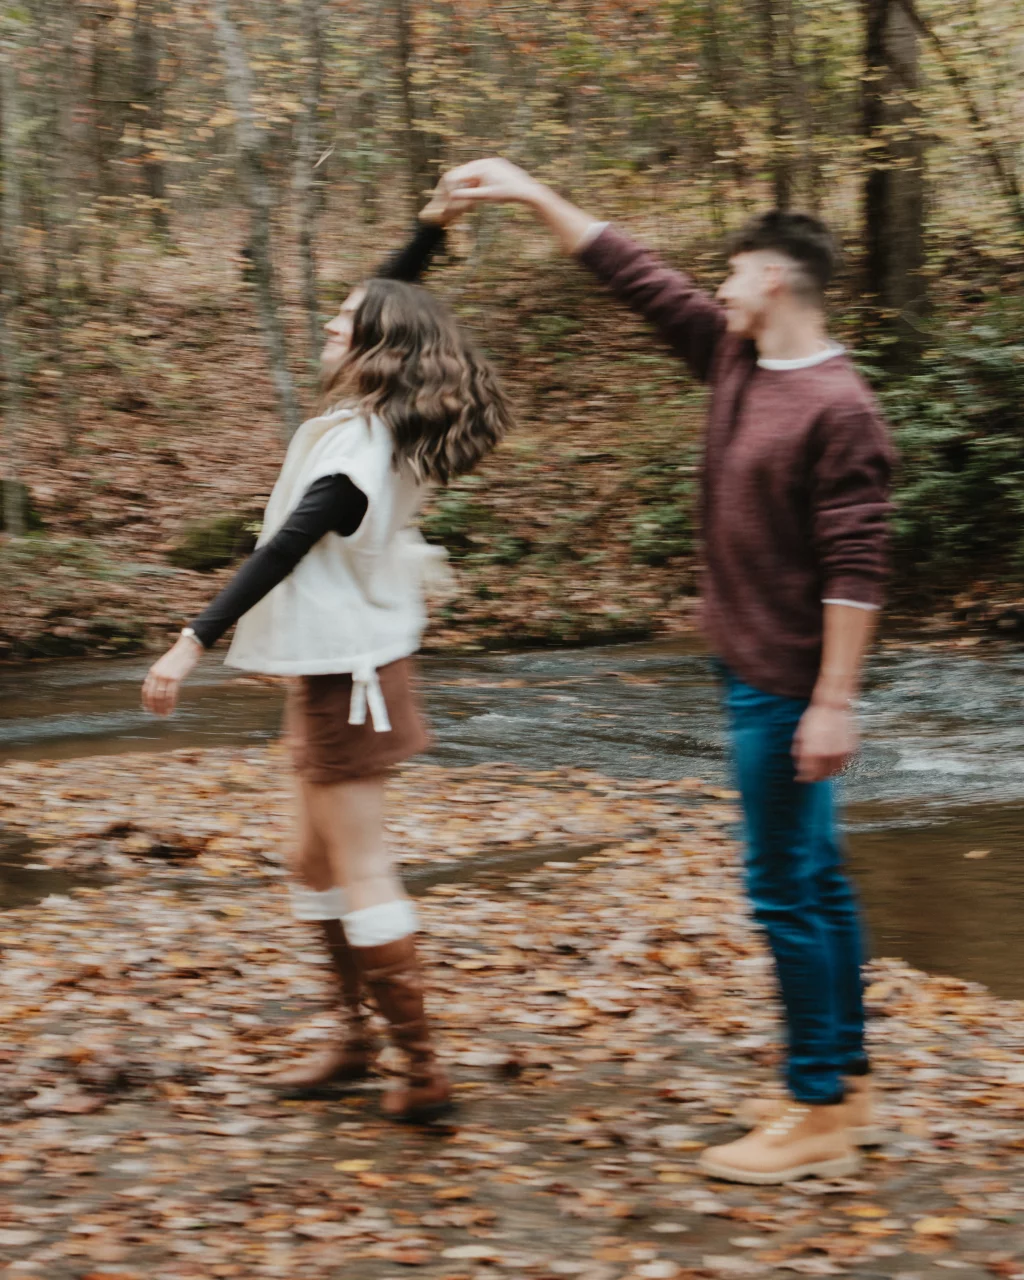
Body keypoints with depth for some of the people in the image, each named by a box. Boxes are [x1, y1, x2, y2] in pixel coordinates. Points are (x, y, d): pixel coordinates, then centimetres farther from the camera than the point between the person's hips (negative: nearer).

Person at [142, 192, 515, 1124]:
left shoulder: (356, 447, -22)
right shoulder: (379, 425, 4)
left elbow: (283, 551, -29)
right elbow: (387, 309, 20)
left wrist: (195, 642, -33)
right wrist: (430, 231, 14)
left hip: (347, 674, -9)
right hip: (349, 666, 9)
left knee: (359, 871, -5)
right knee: (318, 864, 18)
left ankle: (423, 1072, -2)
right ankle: (357, 1041, 28)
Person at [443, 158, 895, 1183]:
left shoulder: (837, 409, -18)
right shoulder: (733, 359, 7)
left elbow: (854, 570, -21)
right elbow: (633, 275, 14)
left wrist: (834, 701, -23)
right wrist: (529, 194, 14)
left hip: (787, 685, -9)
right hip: (753, 670, 9)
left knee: (787, 887, -6)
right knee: (814, 879, 15)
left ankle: (820, 1116, 1)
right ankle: (844, 1083, 24)